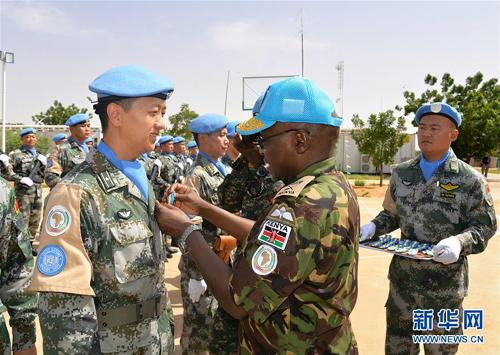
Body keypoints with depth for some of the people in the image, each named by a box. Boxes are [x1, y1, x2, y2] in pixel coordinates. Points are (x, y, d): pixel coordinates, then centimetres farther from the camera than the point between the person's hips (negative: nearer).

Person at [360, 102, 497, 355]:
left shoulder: (469, 180, -8)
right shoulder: (401, 173, 4)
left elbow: (485, 227, -5)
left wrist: (460, 242, -25)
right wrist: (373, 227, -7)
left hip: (445, 284, -3)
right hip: (402, 279, 4)